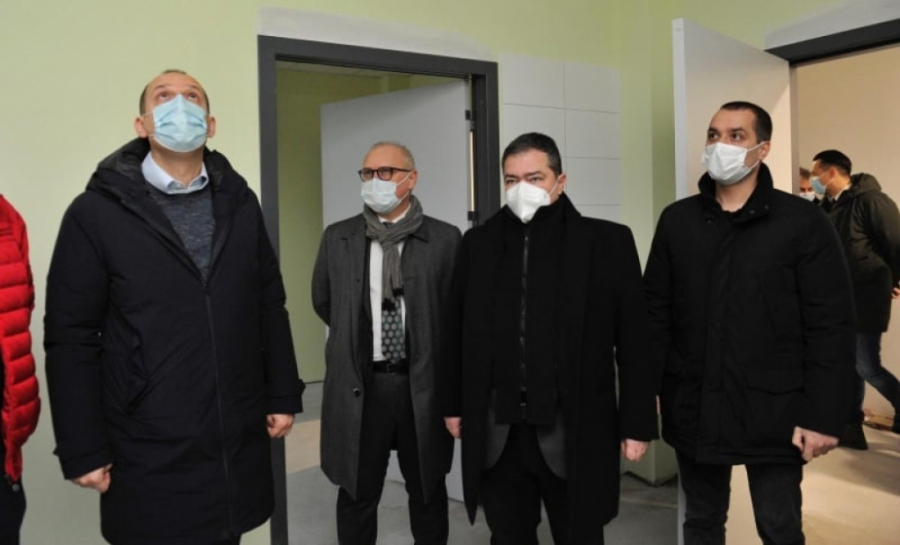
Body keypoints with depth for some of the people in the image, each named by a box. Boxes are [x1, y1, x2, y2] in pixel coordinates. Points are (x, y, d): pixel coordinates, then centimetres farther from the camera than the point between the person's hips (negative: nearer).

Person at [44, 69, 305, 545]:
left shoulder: (240, 203, 5)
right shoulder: (96, 212, -7)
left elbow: (270, 307, 8)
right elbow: (71, 340, -7)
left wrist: (282, 395, 6)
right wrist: (83, 449, -7)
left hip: (239, 444, 4)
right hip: (148, 455, -3)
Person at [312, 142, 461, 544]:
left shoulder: (445, 239, -5)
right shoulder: (337, 238, 2)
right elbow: (323, 301, 15)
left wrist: (427, 345, 6)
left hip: (423, 383, -1)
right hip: (359, 383, 1)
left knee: (428, 491, 16)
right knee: (357, 493, 13)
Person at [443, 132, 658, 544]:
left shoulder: (608, 242, -4)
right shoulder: (479, 243, 5)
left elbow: (634, 341, -4)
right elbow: (459, 333, 9)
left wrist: (637, 423, -4)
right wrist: (453, 403, 10)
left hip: (574, 432, -2)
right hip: (497, 432, 3)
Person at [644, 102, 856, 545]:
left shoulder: (803, 222, -6)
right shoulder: (676, 220, 4)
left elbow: (831, 326, -7)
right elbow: (656, 312, 6)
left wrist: (823, 415, -11)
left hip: (773, 412, -2)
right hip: (694, 408, 3)